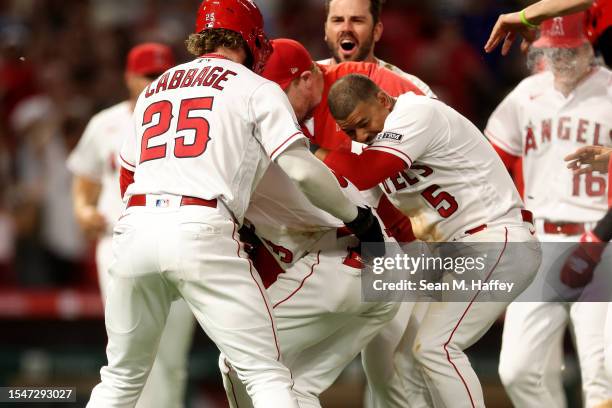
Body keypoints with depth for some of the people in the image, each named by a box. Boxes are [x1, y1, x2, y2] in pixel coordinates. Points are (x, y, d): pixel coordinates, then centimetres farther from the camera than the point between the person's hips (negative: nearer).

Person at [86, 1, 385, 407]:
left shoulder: (155, 88, 26)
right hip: (200, 230, -5)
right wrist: (356, 217, 15)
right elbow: (302, 169, 0)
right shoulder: (257, 88, 10)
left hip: (135, 226, 5)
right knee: (267, 375, -2)